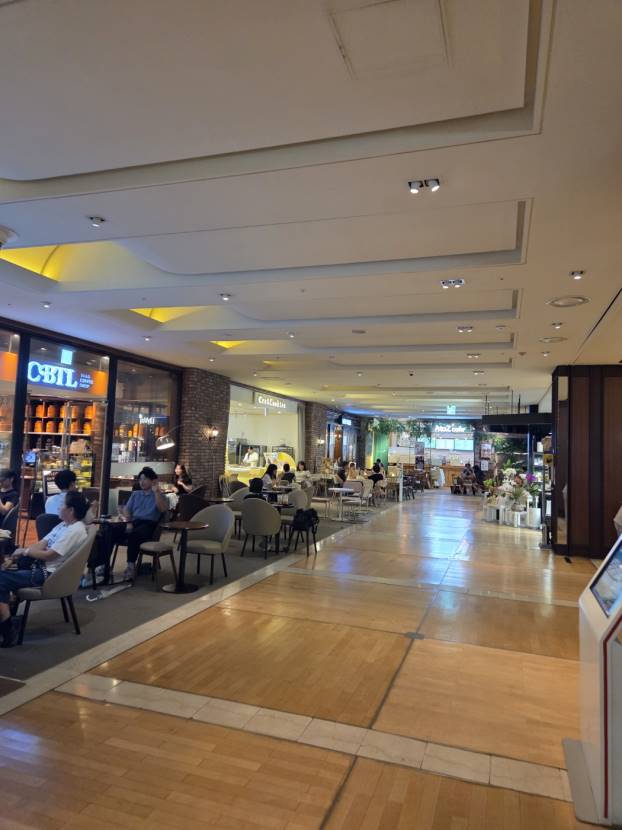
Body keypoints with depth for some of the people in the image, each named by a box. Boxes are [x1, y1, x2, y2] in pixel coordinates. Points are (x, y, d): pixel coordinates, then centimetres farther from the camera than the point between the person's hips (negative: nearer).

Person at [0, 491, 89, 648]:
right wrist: (14, 558, -4)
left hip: (49, 574, -10)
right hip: (41, 565, 10)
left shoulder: (75, 531, -19)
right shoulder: (64, 525, 12)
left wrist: (24, 551, -5)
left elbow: (48, 555, -20)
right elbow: (40, 545, 9)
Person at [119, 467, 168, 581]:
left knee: (133, 535, -38)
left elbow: (163, 509, -9)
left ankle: (131, 566, -31)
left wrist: (156, 491, -15)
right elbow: (127, 509, 15)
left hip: (148, 524, -4)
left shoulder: (158, 495, 11)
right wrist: (128, 521, -6)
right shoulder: (135, 494, 27)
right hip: (133, 522, 4)